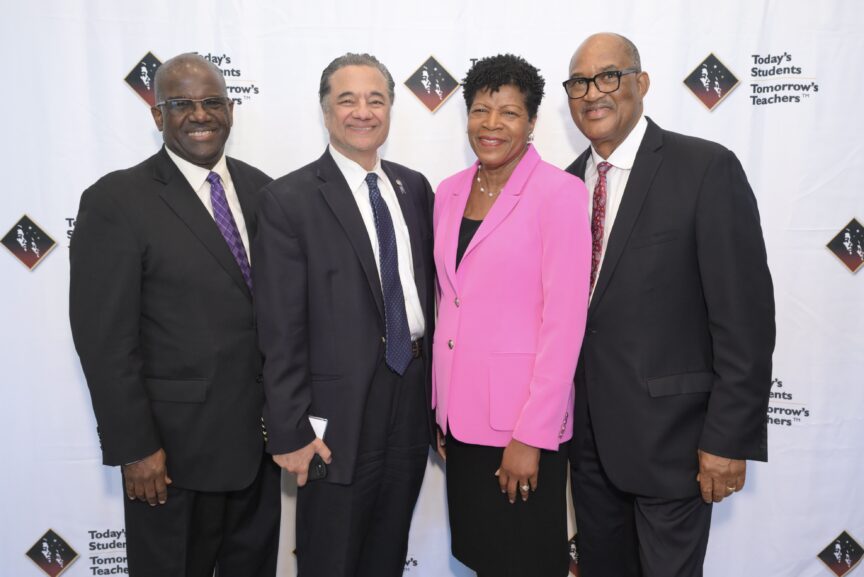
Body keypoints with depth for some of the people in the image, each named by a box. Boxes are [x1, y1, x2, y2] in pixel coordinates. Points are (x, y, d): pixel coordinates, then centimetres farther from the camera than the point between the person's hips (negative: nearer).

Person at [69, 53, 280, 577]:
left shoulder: (261, 189, 4)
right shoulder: (116, 201, -11)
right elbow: (105, 338, -12)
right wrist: (135, 448, -13)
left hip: (260, 436, 5)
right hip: (175, 446, -5)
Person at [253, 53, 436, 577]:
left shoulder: (414, 187, 6)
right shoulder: (289, 200, -10)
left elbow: (427, 285, 11)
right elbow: (281, 330, -12)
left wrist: (436, 390, 9)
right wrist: (291, 431, -13)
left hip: (414, 401, 5)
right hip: (339, 417, -4)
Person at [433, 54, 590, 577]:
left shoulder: (559, 192, -12)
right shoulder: (449, 192, 7)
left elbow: (565, 320, -16)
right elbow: (447, 302, 11)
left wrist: (531, 435, -17)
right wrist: (439, 406, 9)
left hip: (522, 419, -5)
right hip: (460, 413, 6)